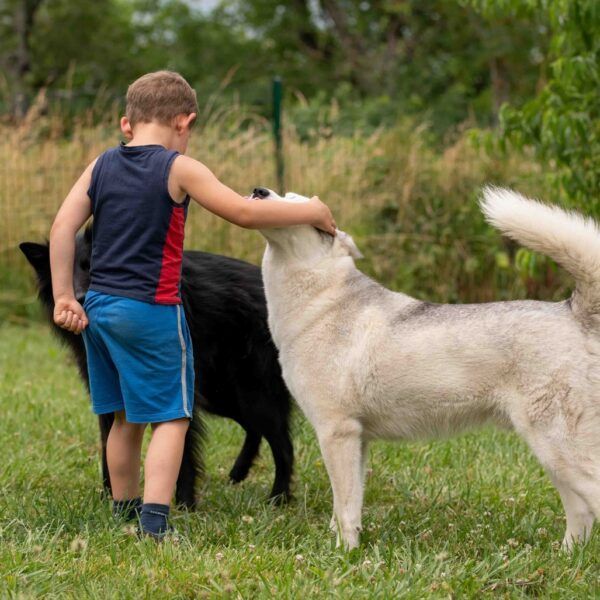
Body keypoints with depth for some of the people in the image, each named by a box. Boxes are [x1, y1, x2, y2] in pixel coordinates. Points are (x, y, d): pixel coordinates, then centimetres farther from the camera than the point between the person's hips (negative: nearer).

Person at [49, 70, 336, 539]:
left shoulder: (102, 166, 8)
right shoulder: (179, 169, -9)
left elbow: (62, 228, 3)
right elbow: (244, 212, -14)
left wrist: (64, 297, 5)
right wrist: (311, 213, -3)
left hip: (98, 307, 6)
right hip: (151, 309, -6)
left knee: (127, 417, 18)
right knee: (171, 417, -1)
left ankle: (124, 513, 27)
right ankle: (155, 520, -14)